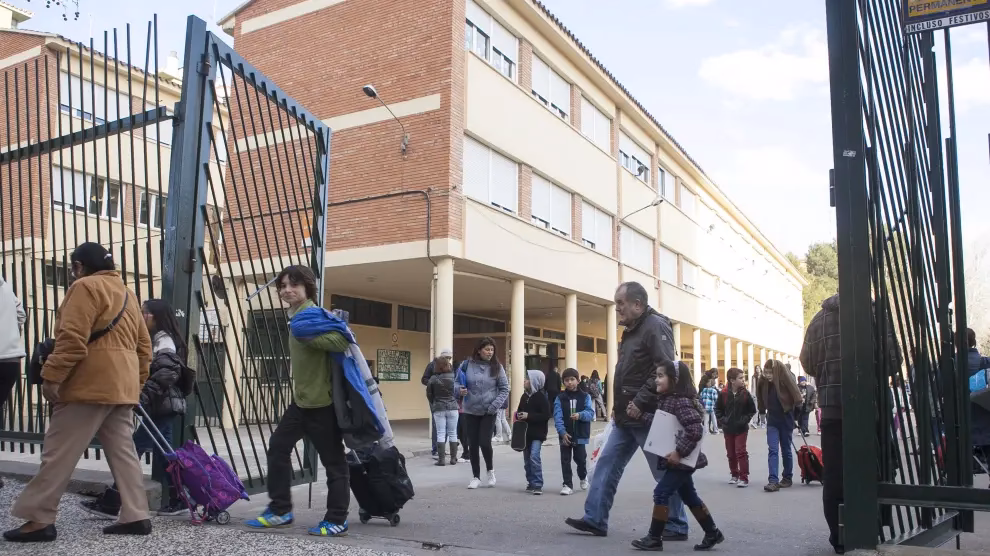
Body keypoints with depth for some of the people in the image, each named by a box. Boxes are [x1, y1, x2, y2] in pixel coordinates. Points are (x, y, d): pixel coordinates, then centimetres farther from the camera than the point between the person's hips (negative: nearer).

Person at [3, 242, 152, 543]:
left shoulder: (85, 287, -5)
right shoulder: (127, 294, 21)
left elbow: (72, 339, -17)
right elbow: (143, 346, 20)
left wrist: (51, 377, -15)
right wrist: (136, 381, 23)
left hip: (90, 386, -8)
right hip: (121, 387, 8)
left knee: (59, 452, -2)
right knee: (123, 452, 7)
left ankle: (39, 519, 1)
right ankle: (135, 516, 5)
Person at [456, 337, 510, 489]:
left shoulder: (497, 367, -5)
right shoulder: (467, 365, -6)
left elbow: (504, 389, -2)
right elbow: (457, 383, 6)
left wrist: (495, 405, -13)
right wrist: (460, 390, -16)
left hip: (489, 412, -1)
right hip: (470, 411, 1)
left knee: (484, 443, -8)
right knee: (473, 445, 6)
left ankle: (490, 470, 19)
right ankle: (476, 477, 21)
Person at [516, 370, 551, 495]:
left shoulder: (541, 396, -11)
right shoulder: (524, 396, 10)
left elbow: (547, 415, -18)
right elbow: (519, 411, 21)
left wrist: (529, 416, -21)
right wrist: (518, 415, -4)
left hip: (537, 433, -7)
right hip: (526, 432, 8)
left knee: (534, 456, -18)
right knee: (527, 459, 11)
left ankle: (538, 485, -12)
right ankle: (531, 483, 22)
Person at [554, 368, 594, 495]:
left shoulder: (585, 396, 0)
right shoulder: (560, 398, 0)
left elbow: (590, 413, -9)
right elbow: (558, 417, -8)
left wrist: (580, 415, -29)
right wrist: (562, 432, -19)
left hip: (580, 435, -1)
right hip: (565, 435, 1)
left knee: (580, 458, 6)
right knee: (565, 460, 3)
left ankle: (583, 477, 36)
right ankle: (568, 485, 13)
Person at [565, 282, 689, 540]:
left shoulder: (655, 326, -13)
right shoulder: (631, 331, 16)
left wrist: (641, 403, -24)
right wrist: (619, 407, 16)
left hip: (646, 417, -10)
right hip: (626, 417, 10)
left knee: (665, 473, 2)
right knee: (606, 464, 9)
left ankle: (676, 527, 15)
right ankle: (595, 519, 15)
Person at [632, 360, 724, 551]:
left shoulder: (682, 402, -22)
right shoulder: (665, 400, 7)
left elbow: (696, 430, -29)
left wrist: (679, 452, -27)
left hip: (683, 460, -10)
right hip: (677, 460, 10)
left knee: (661, 492, -7)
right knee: (689, 496, 17)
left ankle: (654, 538, 1)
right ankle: (713, 534, 29)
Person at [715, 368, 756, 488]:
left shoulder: (745, 394, -7)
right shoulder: (724, 394, -7)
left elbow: (752, 410, 1)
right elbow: (718, 409, 5)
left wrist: (745, 420, -9)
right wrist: (722, 420, -6)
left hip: (741, 428, -2)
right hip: (728, 429, 2)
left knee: (741, 452, -7)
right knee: (731, 453, 12)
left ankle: (744, 478, -2)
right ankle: (734, 475, 27)